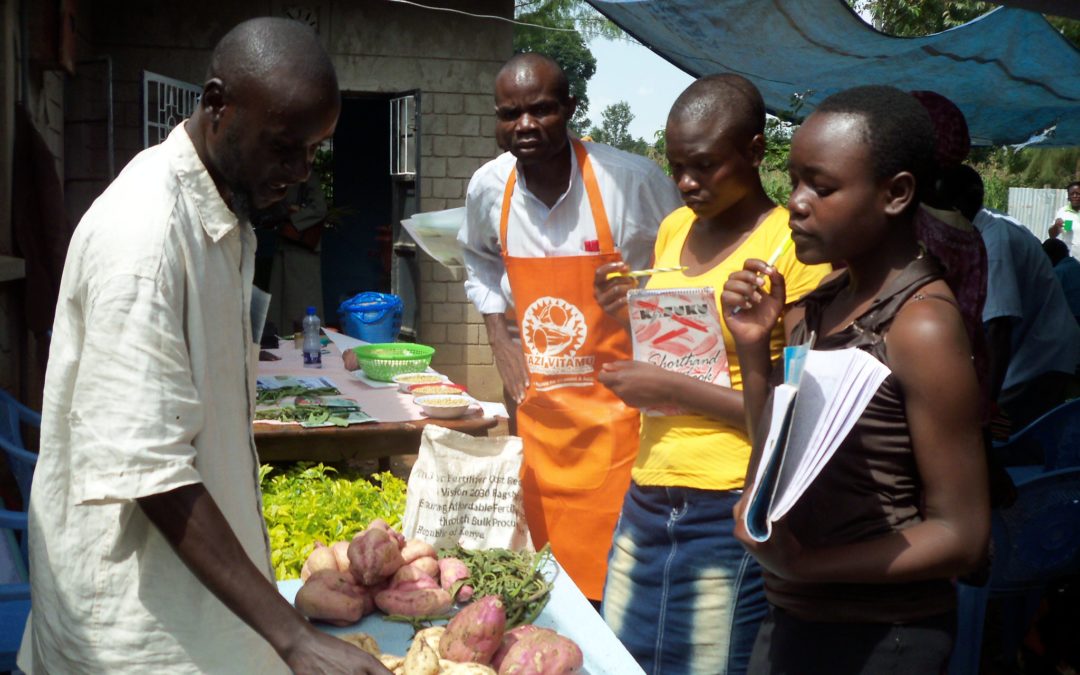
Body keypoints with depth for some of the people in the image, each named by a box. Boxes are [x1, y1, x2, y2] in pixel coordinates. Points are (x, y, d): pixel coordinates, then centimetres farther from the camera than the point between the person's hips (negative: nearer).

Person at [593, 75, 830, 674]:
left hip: (728, 512, -6)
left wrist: (674, 389, -17)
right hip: (647, 497, 6)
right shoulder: (674, 230, 9)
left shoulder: (794, 246, -12)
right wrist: (627, 318, 1)